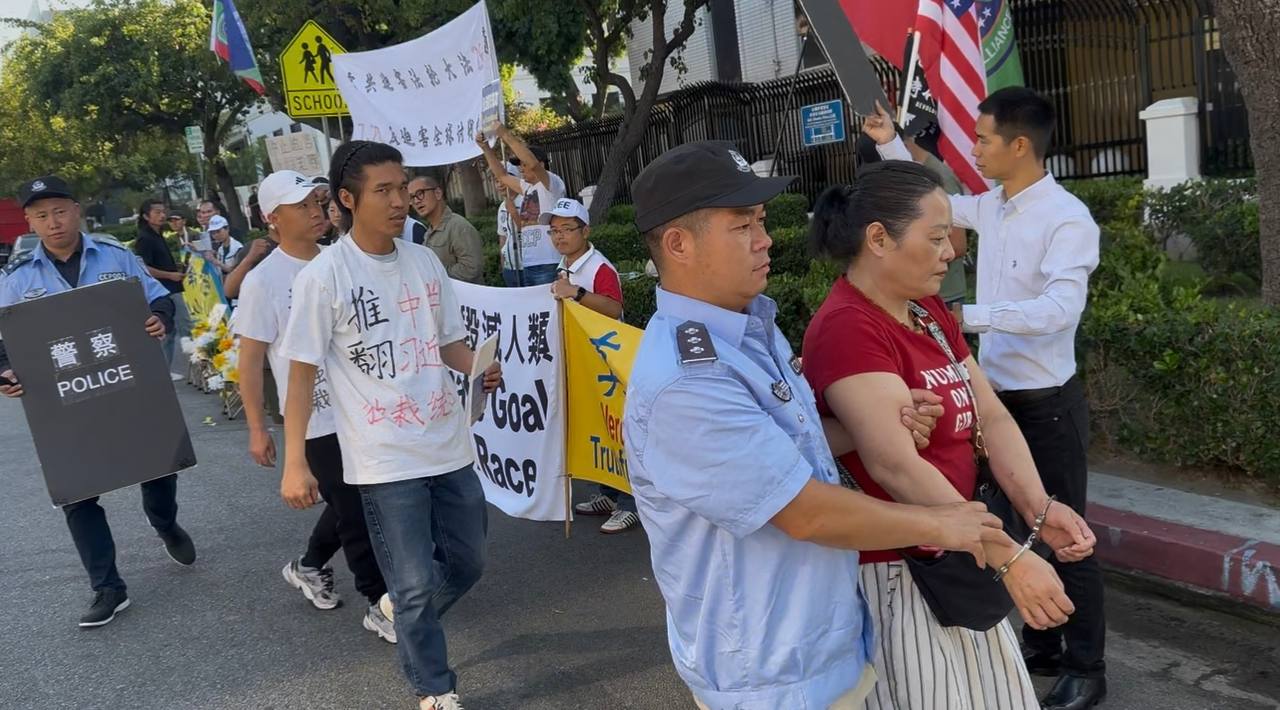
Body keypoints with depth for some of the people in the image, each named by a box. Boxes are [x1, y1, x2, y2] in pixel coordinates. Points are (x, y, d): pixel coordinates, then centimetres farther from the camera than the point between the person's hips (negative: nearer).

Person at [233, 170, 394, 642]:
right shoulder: (263, 280, -12)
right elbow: (250, 359, -9)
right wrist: (257, 428, -10)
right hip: (317, 418, -6)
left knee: (353, 504, 18)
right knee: (354, 511, 3)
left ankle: (308, 566, 43)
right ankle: (379, 604, 17)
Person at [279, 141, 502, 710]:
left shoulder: (425, 261, 5)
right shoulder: (323, 276, -11)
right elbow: (303, 372, -8)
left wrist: (480, 367, -6)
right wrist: (294, 463, -10)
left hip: (450, 447, 6)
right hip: (385, 460, -5)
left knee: (466, 565, 18)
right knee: (416, 585, 3)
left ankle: (404, 619, 47)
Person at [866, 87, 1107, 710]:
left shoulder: (1067, 219, -20)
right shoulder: (989, 206, 4)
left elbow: (1062, 308, -32)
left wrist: (968, 316, -37)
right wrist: (889, 144, 21)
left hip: (1047, 403, -8)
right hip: (999, 397, 8)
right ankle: (1040, 647, 36)